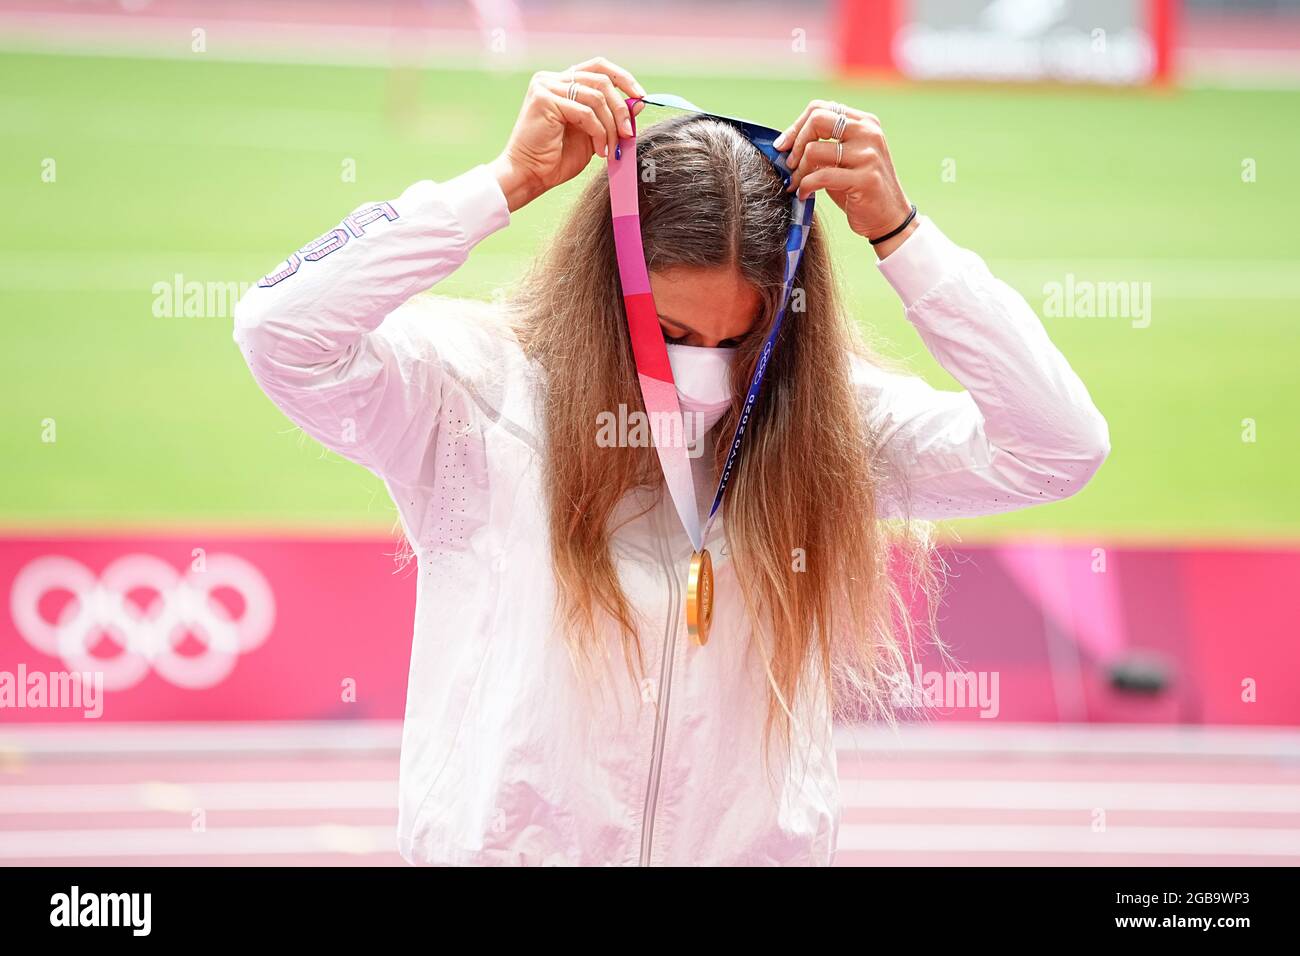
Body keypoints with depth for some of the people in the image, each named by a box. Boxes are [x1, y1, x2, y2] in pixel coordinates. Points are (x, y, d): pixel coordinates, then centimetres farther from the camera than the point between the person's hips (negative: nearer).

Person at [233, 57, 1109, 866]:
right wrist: (509, 183, -15)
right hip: (504, 844, -1)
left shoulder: (825, 426, 3)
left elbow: (1061, 448, -4)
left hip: (754, 847, 1)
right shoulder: (480, 391, -3)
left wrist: (898, 232, -9)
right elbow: (281, 333, -17)